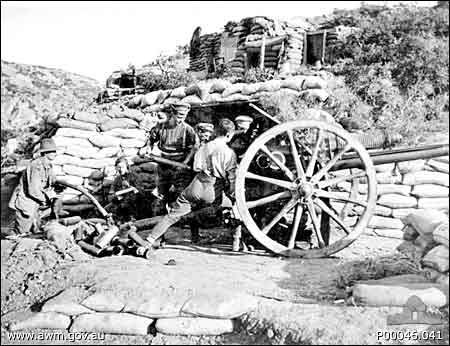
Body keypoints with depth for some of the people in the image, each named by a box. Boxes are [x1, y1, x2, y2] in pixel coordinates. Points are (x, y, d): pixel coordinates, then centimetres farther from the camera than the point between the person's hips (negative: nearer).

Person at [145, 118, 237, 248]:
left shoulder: (204, 147, 10)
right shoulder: (230, 153, -1)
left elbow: (196, 168, 13)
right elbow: (231, 179, -1)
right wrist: (234, 197, 12)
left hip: (196, 188, 3)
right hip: (213, 194, -3)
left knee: (172, 214, 11)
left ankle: (150, 240, 7)